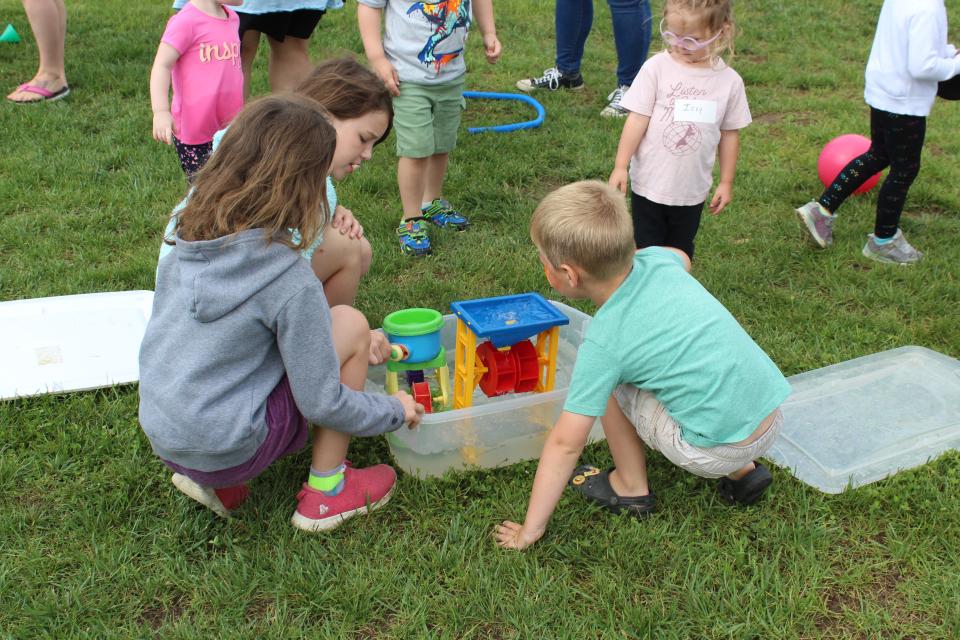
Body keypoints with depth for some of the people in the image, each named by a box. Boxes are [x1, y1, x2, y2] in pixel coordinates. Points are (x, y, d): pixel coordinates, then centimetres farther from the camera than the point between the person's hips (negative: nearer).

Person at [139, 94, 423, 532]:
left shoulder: (188, 240, -1)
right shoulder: (289, 279, -21)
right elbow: (322, 404, -15)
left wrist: (350, 349, 18)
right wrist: (395, 410, 3)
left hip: (160, 437, 7)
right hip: (226, 448, -7)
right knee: (350, 323, -1)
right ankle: (325, 492, 8)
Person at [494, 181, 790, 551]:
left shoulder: (603, 341, -17)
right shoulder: (657, 259, -2)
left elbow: (565, 443, -15)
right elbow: (683, 258, 28)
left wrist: (530, 529, -7)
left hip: (717, 452, -7)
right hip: (773, 418, 7)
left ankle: (631, 489, 18)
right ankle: (742, 471, 26)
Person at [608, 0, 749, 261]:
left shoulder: (730, 82, -6)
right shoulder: (657, 68, -13)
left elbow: (729, 133, 3)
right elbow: (638, 119, -12)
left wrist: (726, 182, 7)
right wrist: (620, 166, -13)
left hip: (692, 190, 2)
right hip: (649, 184, -2)